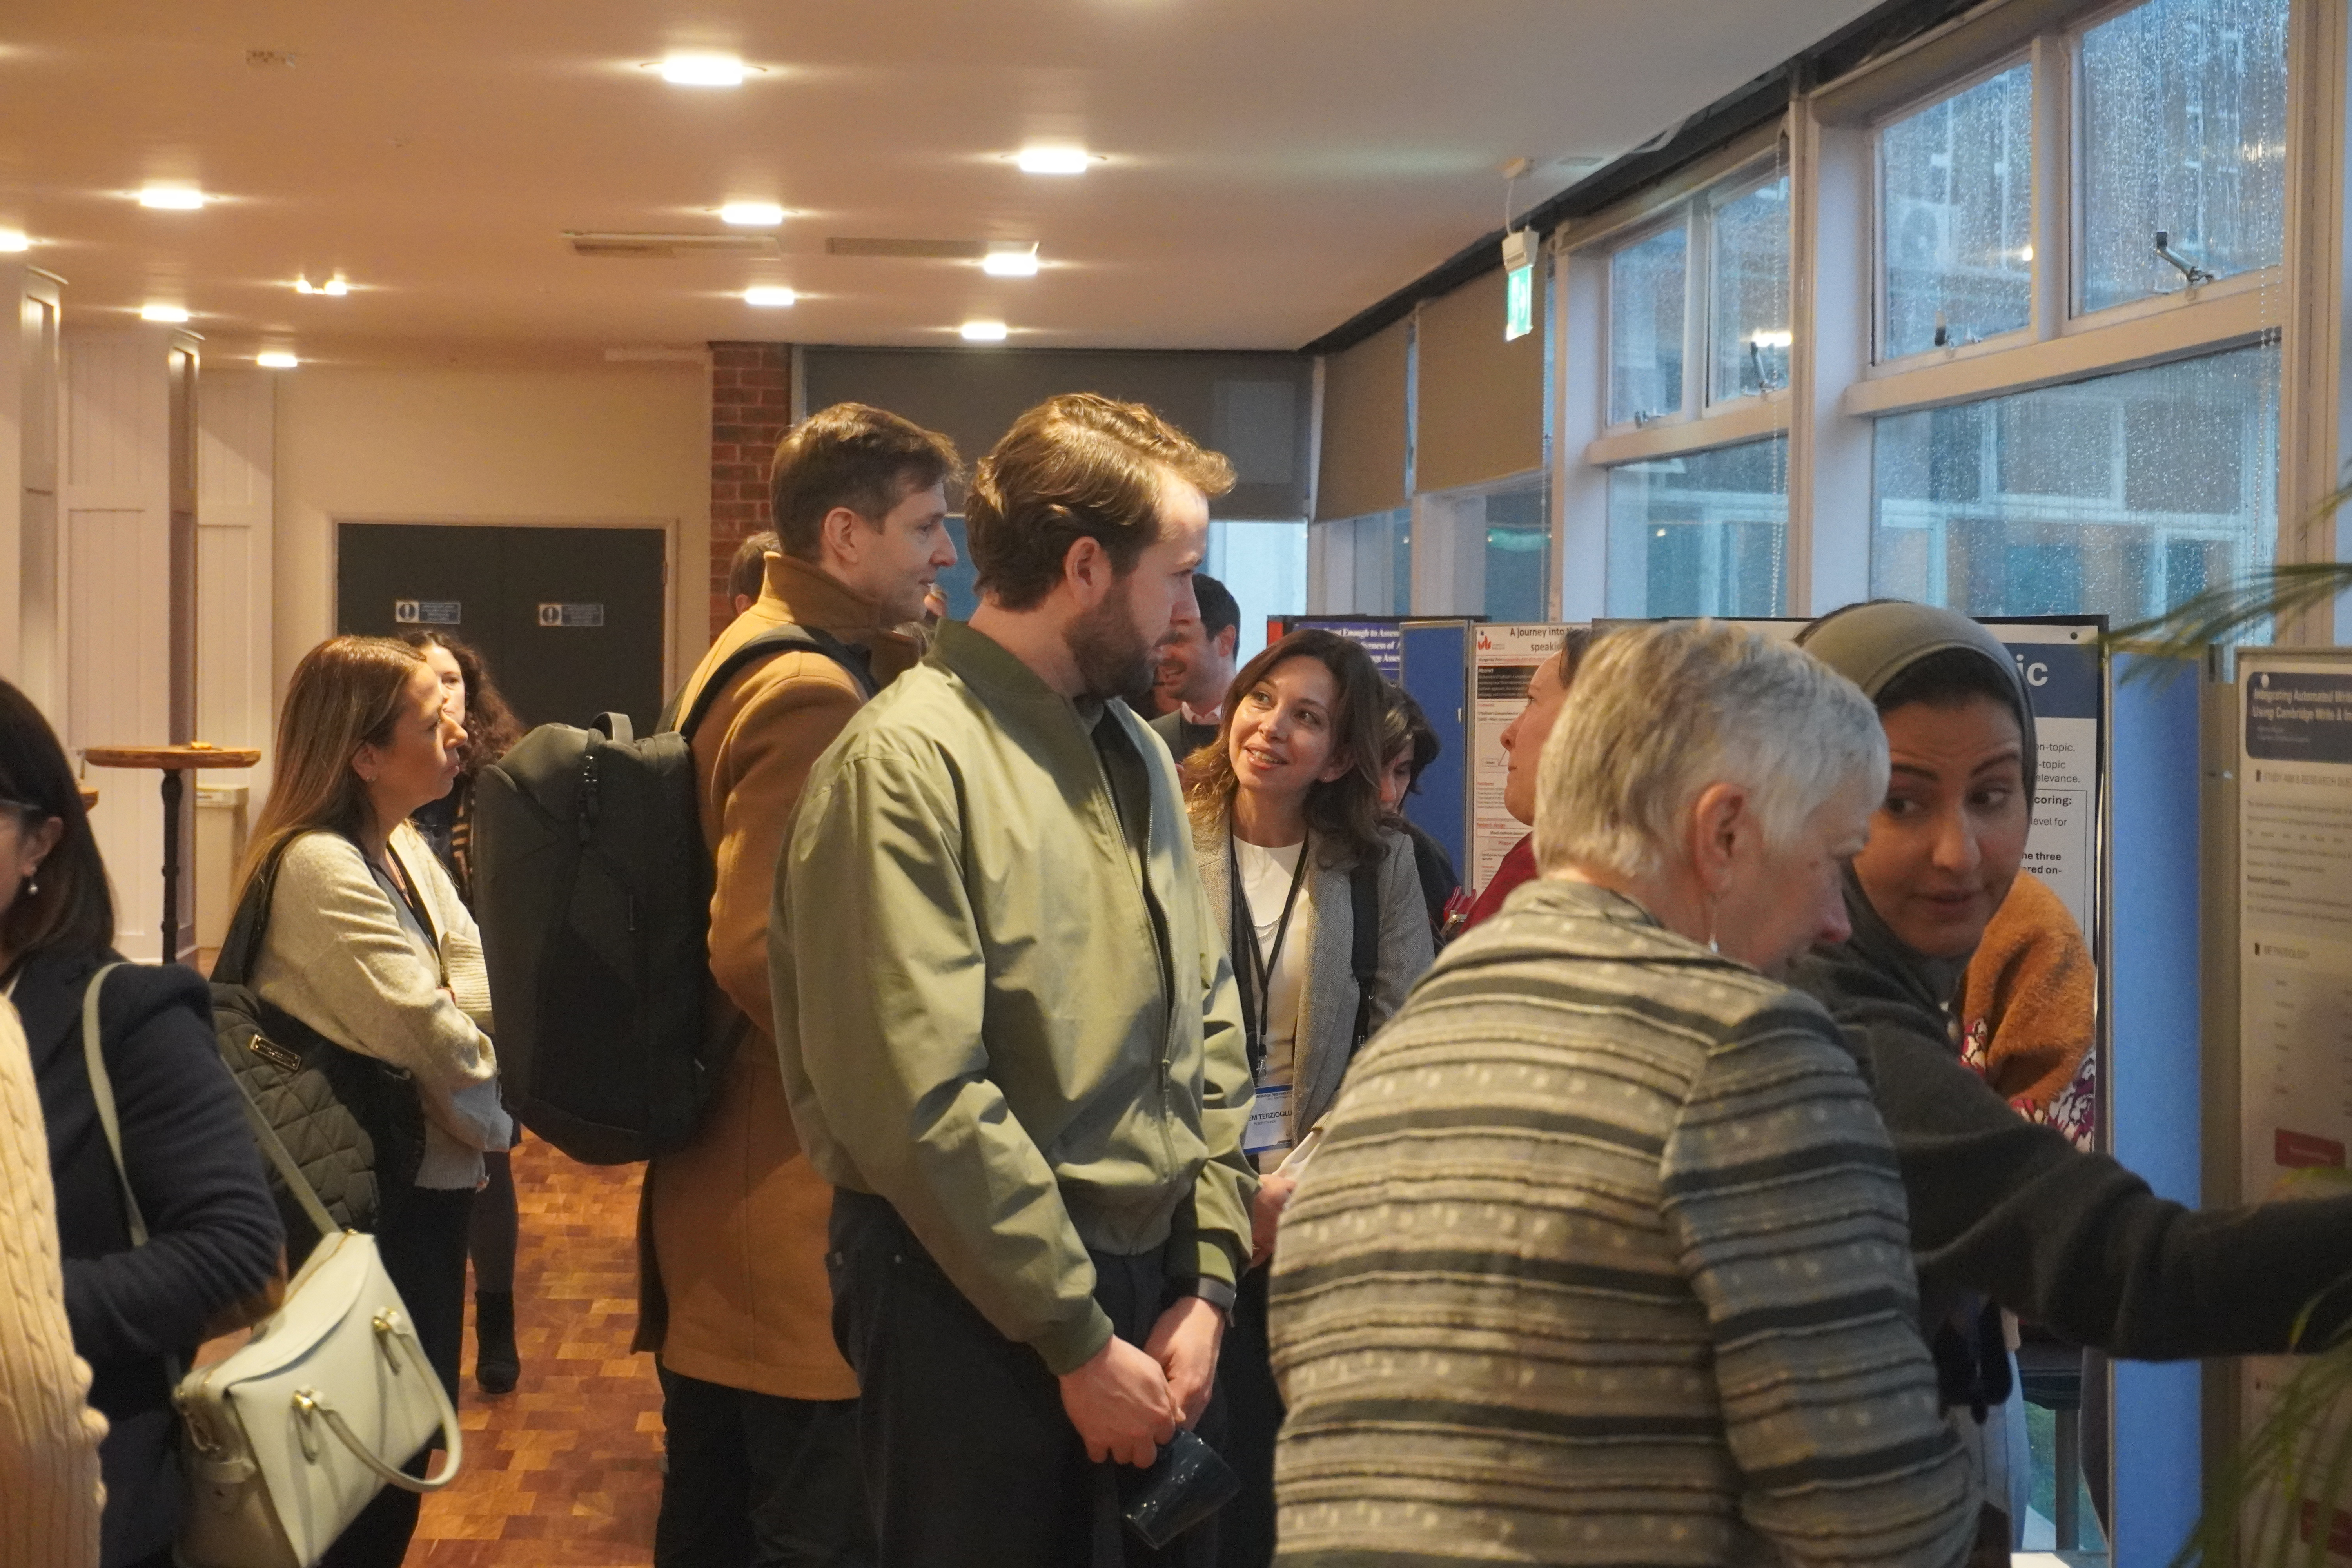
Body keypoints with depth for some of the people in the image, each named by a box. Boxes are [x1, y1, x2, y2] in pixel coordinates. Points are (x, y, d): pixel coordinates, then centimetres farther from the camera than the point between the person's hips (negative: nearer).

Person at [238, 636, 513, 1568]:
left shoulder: (405, 848, 8)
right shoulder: (321, 869, -22)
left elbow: (479, 977, 3)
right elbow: (431, 1033, -20)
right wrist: (495, 1115, -5)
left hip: (424, 1183, 9)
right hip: (373, 1199, -9)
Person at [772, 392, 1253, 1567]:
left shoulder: (1137, 752, 9)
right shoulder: (907, 760, -16)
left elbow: (1208, 1021, 10)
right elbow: (920, 1099, -20)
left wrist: (1206, 1280, 1)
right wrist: (1078, 1338, -15)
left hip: (1150, 1284, 7)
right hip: (976, 1307, -7)